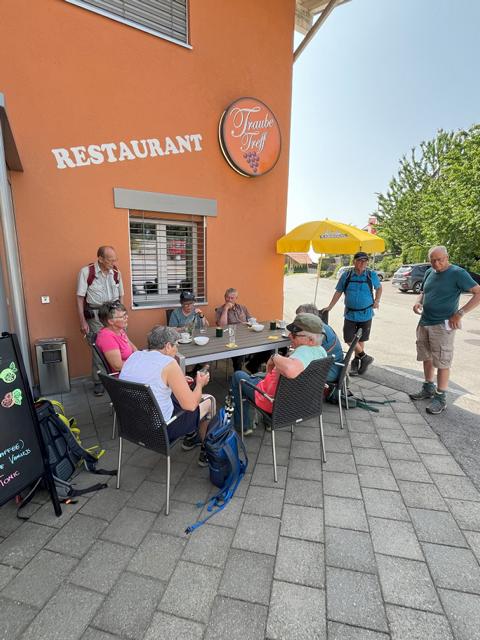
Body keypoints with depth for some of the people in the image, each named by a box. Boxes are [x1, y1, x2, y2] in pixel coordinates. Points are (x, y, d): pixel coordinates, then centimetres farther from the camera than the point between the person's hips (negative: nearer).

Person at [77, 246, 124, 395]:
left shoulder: (116, 273, 4)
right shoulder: (86, 272, -8)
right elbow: (80, 298, -6)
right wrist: (83, 322, -9)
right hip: (95, 315, -3)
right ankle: (98, 383, 18)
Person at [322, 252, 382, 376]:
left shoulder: (371, 275, -2)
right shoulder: (346, 275, -2)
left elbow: (379, 287, 16)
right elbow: (338, 292, 4)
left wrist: (376, 301, 3)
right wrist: (330, 307, 1)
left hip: (365, 313, 0)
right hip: (350, 313, 1)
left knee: (360, 339, 9)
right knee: (349, 339, -3)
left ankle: (356, 362, 27)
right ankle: (365, 358, 18)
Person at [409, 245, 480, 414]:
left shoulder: (457, 273, -10)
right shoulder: (429, 273, 10)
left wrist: (459, 313, -19)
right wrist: (418, 302, 1)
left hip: (442, 326, -7)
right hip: (424, 323, 7)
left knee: (442, 362, 0)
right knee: (426, 358, 16)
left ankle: (441, 398, 11)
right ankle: (428, 389, 32)